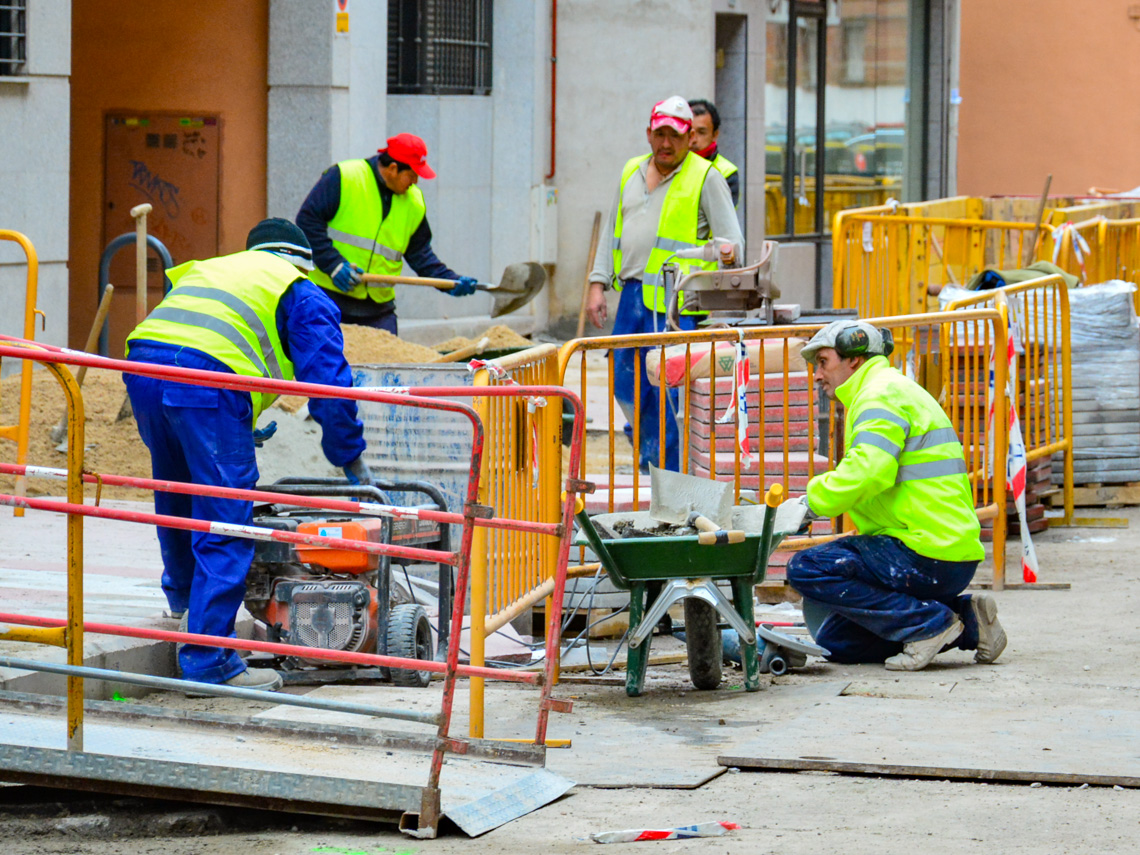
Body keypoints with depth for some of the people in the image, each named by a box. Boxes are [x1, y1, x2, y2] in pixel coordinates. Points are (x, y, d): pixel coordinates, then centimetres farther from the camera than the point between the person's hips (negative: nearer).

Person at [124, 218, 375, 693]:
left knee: (176, 498, 31)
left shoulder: (206, 269, 38)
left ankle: (182, 597, 53)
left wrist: (242, 429, 41)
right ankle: (208, 661, -8)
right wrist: (352, 459, 20)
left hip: (142, 367, 7)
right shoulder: (302, 296, 19)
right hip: (208, 383, -7)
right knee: (224, 526, -3)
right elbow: (328, 382, 10)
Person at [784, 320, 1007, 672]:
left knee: (807, 568, -14)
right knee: (834, 642, 12)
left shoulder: (882, 394, -9)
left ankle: (929, 624, -13)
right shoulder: (893, 389, 26)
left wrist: (811, 502, -14)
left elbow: (868, 472, -25)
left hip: (927, 558, -10)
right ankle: (966, 622, 8)